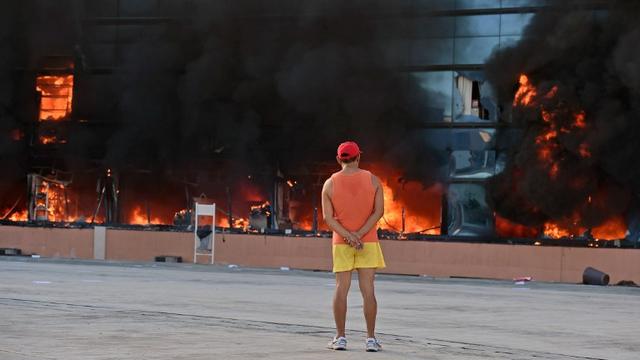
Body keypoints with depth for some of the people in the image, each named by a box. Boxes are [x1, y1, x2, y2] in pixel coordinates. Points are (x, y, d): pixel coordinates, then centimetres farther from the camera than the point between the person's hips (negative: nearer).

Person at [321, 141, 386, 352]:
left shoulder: (330, 184, 0)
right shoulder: (372, 180, -1)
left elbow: (328, 217, -8)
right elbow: (379, 211, -9)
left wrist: (348, 237, -14)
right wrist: (359, 235, -14)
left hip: (341, 242, 0)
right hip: (368, 242, 0)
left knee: (341, 289, 4)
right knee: (368, 290, -1)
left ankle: (340, 338, 5)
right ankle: (371, 339, -2)